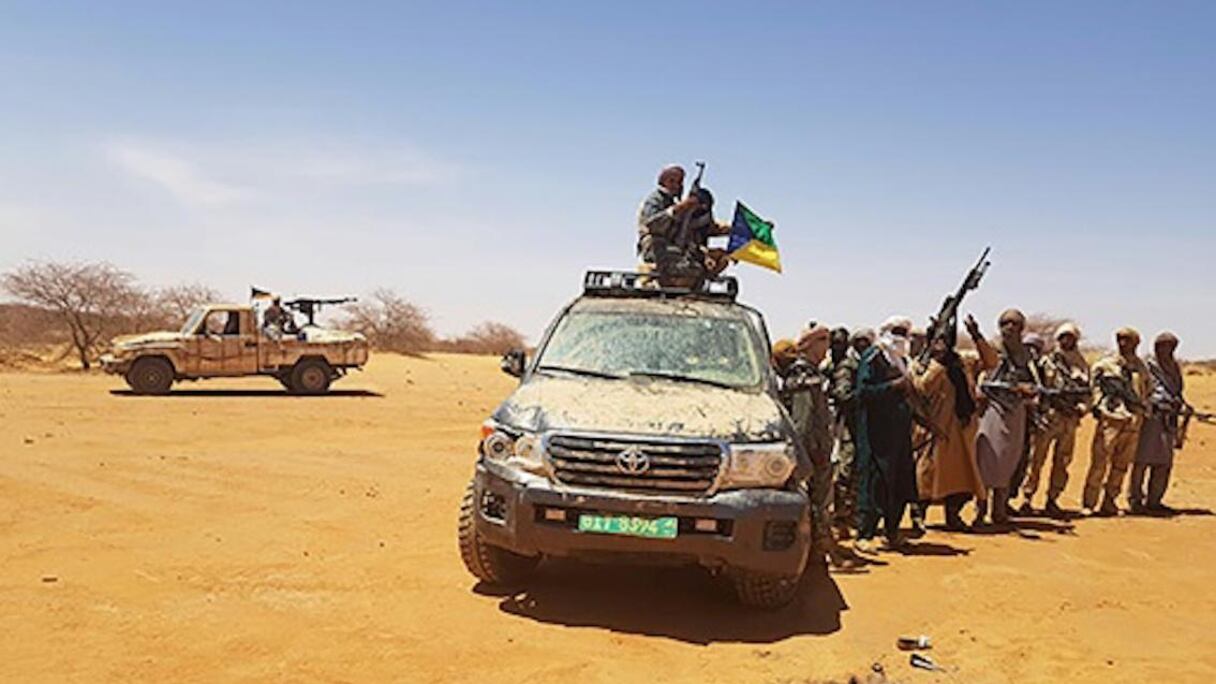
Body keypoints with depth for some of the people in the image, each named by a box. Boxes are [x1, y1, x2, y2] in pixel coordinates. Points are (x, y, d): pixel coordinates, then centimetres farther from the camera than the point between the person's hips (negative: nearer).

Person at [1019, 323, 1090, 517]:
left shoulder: (1082, 365, 15)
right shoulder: (1047, 362, 2)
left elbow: (1087, 391, 16)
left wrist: (1082, 406, -3)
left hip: (1070, 420, 4)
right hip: (1048, 415, -4)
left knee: (1062, 462, 6)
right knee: (1036, 458, -4)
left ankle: (1052, 501, 16)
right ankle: (1027, 498, 2)